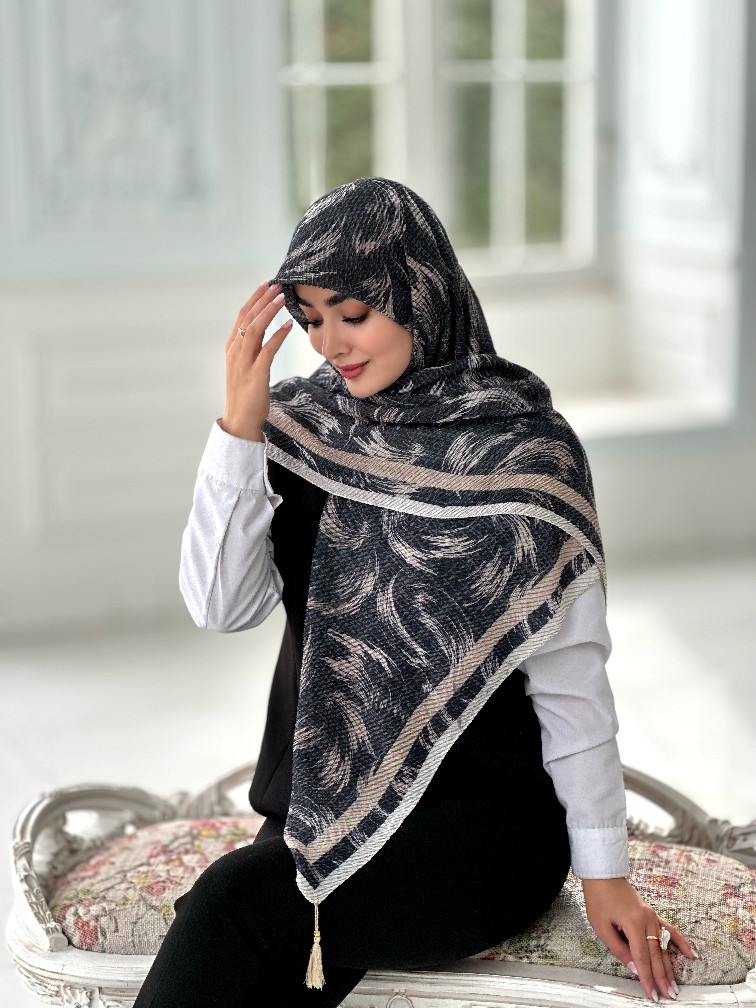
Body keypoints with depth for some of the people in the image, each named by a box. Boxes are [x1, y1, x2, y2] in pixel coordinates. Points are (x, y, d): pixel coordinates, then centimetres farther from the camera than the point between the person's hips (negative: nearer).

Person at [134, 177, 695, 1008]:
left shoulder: (525, 451, -8)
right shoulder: (301, 426, 3)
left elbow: (570, 675, -6)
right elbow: (220, 607, -6)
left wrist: (604, 870, -5)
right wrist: (239, 426, -14)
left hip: (485, 816, -3)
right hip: (325, 797, 4)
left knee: (236, 903, -28)